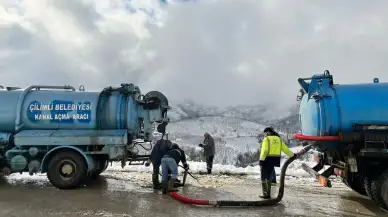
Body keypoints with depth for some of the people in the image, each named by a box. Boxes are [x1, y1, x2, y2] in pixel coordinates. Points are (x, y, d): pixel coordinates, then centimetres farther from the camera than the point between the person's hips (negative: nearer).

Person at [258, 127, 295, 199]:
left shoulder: (266, 139, -7)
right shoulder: (278, 139, 12)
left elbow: (264, 150, -17)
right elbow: (285, 149, 15)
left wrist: (261, 160, -20)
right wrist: (292, 155, 28)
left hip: (267, 160, -6)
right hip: (275, 160, 7)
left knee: (263, 177, 4)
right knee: (268, 177, 16)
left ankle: (265, 194, 3)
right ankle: (268, 193, 16)